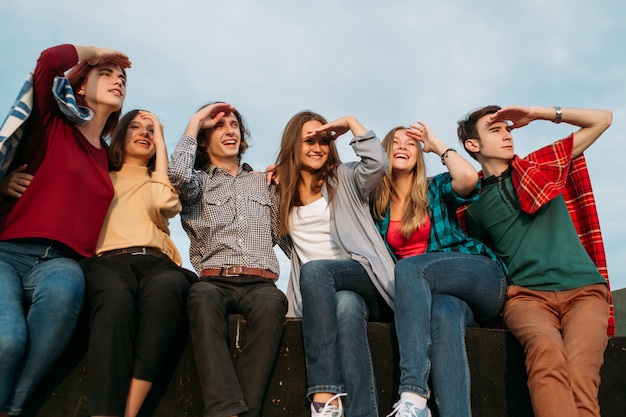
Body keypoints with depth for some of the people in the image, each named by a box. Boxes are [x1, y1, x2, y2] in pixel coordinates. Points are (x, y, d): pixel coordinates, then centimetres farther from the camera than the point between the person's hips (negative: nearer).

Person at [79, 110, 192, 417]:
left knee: (164, 290, -39)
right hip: (107, 261, 0)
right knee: (116, 301, -40)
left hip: (156, 262, 1)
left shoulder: (160, 182, 29)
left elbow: (164, 204, 3)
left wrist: (161, 143, 12)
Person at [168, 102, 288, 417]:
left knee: (270, 304, -35)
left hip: (260, 282, 2)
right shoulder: (197, 182, 19)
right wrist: (195, 122, 6)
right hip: (214, 280, -1)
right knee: (202, 298, -37)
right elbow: (177, 174, -7)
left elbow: (280, 234, 20)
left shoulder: (263, 181, 25)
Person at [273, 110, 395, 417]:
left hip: (363, 280, -2)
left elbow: (377, 163, -8)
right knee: (347, 308, -37)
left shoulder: (344, 179, 12)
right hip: (316, 293, 2)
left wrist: (350, 122, 2)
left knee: (314, 269, -36)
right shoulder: (281, 192, 20)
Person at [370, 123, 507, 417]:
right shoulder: (376, 205, 14)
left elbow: (469, 178, -13)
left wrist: (437, 145, 1)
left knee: (408, 267, -33)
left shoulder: (435, 189, 8)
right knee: (445, 314, -36)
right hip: (423, 292, 2)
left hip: (481, 277, -2)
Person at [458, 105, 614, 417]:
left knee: (580, 371, -29)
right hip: (526, 294, -1)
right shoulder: (472, 205, 15)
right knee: (548, 351, -35)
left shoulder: (542, 164, 17)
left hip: (583, 288, 1)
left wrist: (537, 113, 12)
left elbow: (602, 119, 19)